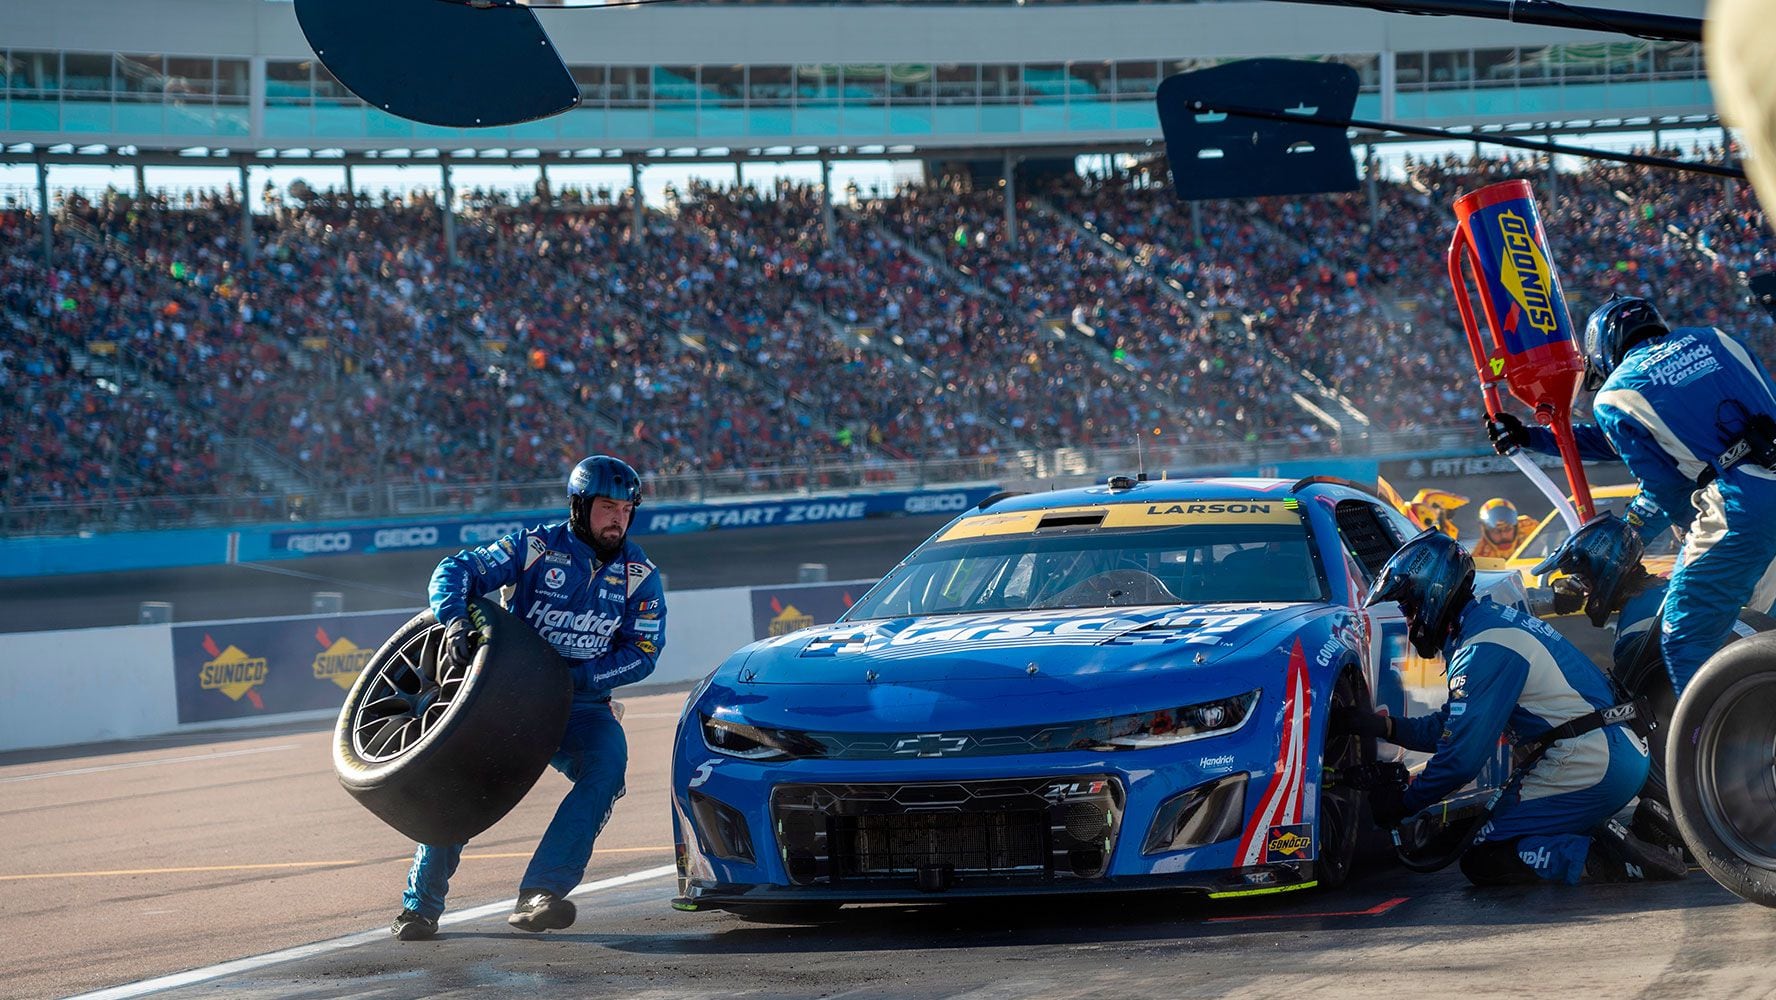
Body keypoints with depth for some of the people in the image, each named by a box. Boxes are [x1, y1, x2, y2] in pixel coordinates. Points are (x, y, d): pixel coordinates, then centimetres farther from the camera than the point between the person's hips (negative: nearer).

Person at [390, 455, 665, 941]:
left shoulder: (639, 575, 1)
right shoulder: (537, 546, -5)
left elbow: (641, 653, -4)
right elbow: (456, 571, -9)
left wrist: (577, 677, -19)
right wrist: (456, 620, -30)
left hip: (582, 704, 1)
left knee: (607, 763, -28)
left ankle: (540, 892, -35)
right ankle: (420, 904, 0)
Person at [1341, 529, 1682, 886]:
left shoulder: (1483, 650, -15)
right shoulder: (1493, 618, 16)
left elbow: (1462, 756, -15)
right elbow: (1453, 726, 23)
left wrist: (1403, 802, -1)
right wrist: (1386, 727, 17)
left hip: (1587, 767, -10)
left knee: (1483, 862, -5)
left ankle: (1607, 860, -17)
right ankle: (1608, 837, 3)